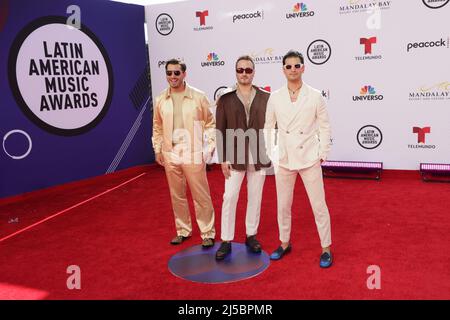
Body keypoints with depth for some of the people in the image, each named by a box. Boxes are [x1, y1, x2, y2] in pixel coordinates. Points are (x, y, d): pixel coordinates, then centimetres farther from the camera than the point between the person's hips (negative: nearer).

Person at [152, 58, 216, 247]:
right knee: (177, 196, 14)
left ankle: (207, 233, 16)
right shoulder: (160, 100, 5)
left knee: (201, 196, 2)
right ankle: (183, 230, 30)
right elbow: (157, 127, 14)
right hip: (170, 155, 4)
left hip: (193, 155, -3)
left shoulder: (198, 97, -4)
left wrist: (209, 147, -6)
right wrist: (157, 149, 10)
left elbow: (210, 123, 1)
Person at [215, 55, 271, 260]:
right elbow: (220, 131, -1)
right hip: (234, 157, -1)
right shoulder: (225, 99, 0)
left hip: (259, 157, 1)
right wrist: (222, 159, -6)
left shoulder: (265, 98, 1)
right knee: (229, 198, 1)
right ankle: (226, 241, 12)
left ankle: (251, 235, 26)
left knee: (255, 198, 11)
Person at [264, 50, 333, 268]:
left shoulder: (315, 96, -3)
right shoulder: (275, 97, 1)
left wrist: (322, 155, -3)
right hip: (284, 160, 2)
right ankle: (284, 243, 32)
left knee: (319, 206, 3)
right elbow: (268, 128, 7)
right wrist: (270, 155, 4)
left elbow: (324, 127, 0)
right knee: (283, 206, 13)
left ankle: (326, 248, 19)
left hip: (309, 159, -2)